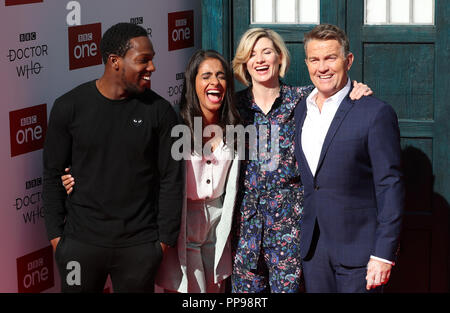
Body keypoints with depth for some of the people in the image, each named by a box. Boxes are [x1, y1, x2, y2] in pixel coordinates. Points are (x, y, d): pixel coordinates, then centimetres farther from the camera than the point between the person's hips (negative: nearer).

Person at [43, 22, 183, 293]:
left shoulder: (160, 111, -3)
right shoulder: (70, 106, -3)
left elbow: (171, 179, 1)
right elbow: (53, 174, 3)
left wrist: (166, 238, -1)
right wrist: (56, 234, 0)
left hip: (140, 245, 0)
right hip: (81, 242, 0)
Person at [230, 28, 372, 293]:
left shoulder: (302, 99, 2)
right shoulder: (236, 104, 5)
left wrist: (358, 90, -13)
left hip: (289, 215, -1)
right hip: (246, 215, 1)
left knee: (288, 284, 0)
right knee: (245, 284, 4)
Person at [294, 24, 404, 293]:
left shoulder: (376, 113, -10)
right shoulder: (301, 111, 10)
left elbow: (390, 187, -12)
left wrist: (384, 254, -16)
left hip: (358, 250, -6)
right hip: (313, 249, 6)